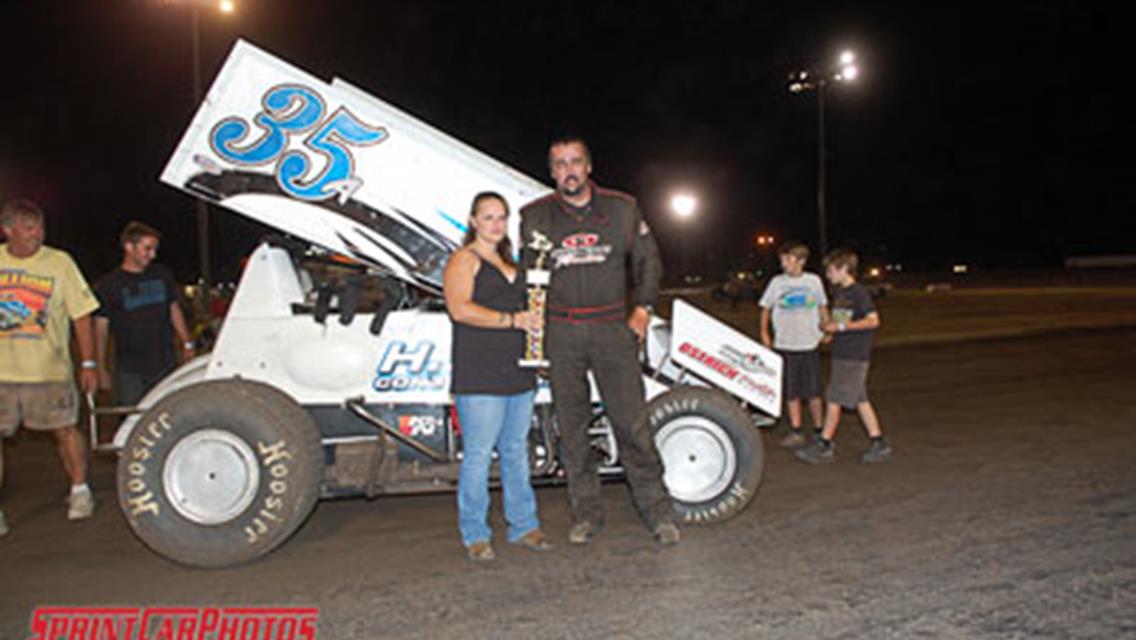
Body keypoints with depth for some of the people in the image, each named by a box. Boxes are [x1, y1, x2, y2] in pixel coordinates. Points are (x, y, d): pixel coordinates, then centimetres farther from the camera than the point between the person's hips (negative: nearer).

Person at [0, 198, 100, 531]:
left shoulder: (59, 262, 0)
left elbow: (81, 314, 2)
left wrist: (89, 363, -1)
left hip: (49, 369, -1)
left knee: (64, 429, 5)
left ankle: (79, 491, 26)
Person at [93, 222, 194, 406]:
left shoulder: (162, 276, 8)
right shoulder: (108, 285, -3)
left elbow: (174, 310, 17)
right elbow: (101, 328, -1)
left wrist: (186, 344, 10)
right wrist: (101, 369, -3)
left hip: (166, 366, 3)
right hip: (129, 372, -3)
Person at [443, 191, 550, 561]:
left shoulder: (509, 263, 22)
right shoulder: (464, 259, -1)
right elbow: (460, 309, -16)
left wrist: (533, 321, 16)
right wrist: (512, 319, -17)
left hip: (518, 373, 7)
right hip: (480, 377, -7)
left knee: (516, 451, 12)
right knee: (478, 454, -5)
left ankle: (523, 526, 20)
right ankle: (475, 535, 6)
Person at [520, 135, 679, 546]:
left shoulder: (622, 208, 7)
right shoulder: (535, 216, 7)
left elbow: (648, 260, 15)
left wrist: (642, 308, 5)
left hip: (612, 328, -1)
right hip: (560, 333, 1)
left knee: (631, 421, -3)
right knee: (572, 426, 5)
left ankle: (656, 511, 9)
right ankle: (586, 513, 18)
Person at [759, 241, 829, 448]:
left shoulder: (814, 281, 3)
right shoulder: (777, 282, 1)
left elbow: (823, 307, 15)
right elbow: (766, 308, 8)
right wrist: (764, 332, 0)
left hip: (810, 344, 0)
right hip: (785, 345, 0)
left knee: (814, 392, 4)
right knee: (791, 392, 4)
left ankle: (819, 431, 18)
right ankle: (795, 432, 14)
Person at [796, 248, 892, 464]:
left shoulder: (859, 292, -13)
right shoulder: (837, 292, 13)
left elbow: (873, 320, -19)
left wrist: (841, 327, -20)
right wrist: (829, 325, 5)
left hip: (854, 356, -9)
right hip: (841, 354, 9)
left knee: (834, 400, -4)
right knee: (860, 400, 11)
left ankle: (824, 444, 4)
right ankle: (878, 444, 17)